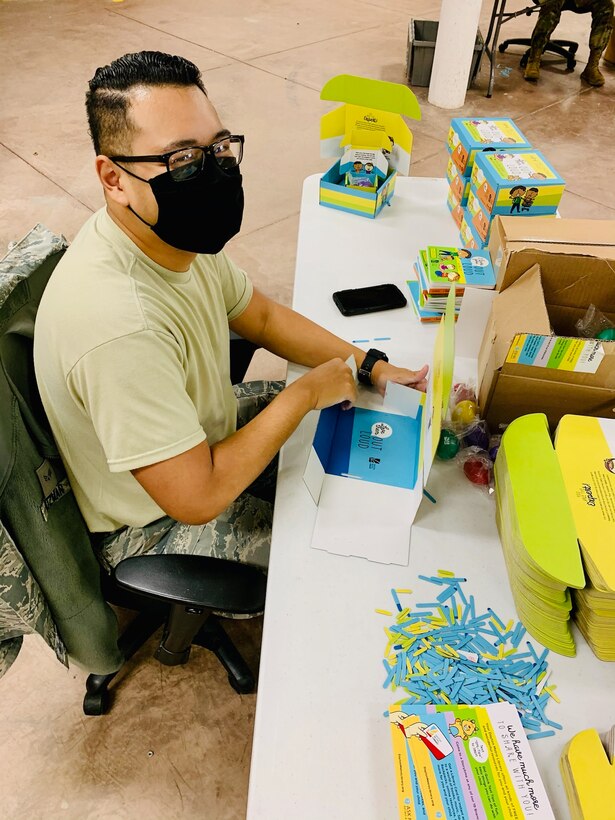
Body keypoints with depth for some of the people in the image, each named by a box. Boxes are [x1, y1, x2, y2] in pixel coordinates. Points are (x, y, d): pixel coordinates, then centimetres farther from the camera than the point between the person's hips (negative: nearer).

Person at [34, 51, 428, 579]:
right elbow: (199, 497, -34)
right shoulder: (120, 323, -40)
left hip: (204, 433, 8)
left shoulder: (174, 232, -12)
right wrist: (305, 393, -23)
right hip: (160, 526, -7)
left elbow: (263, 317, 2)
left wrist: (373, 367, -7)